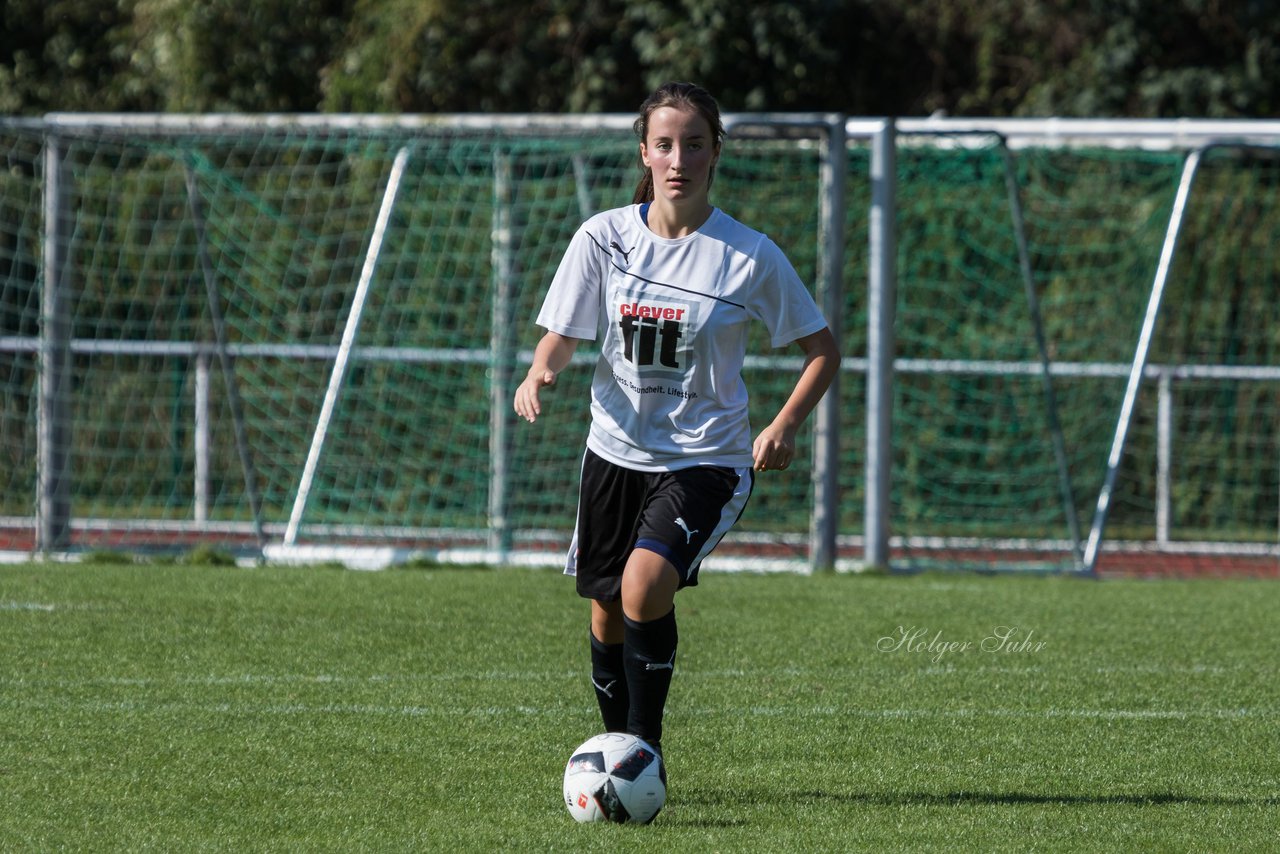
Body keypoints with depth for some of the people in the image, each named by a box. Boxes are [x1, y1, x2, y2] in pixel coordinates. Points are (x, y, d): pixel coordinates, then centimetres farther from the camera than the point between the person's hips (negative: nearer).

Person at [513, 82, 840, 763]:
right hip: (616, 449, 4)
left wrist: (785, 426, -14)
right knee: (608, 613, 9)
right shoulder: (604, 237, -3)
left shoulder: (750, 257, -9)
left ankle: (646, 749, -12)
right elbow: (561, 337, 3)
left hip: (707, 459, -4)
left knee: (646, 584, -26)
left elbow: (822, 351, 0)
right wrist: (539, 373, -20)